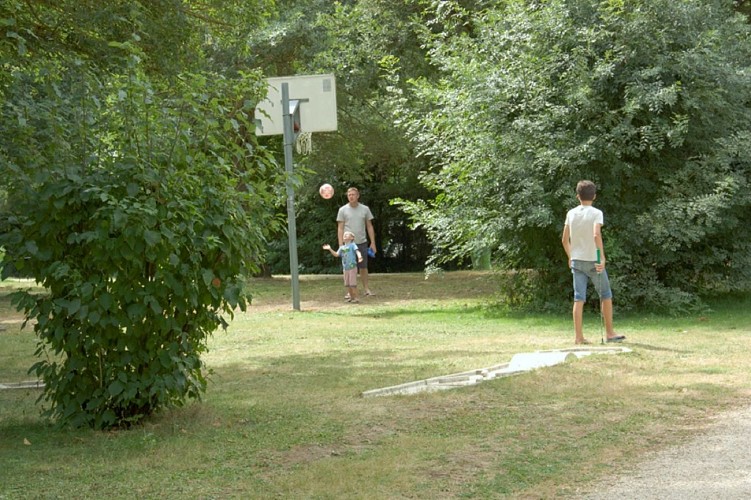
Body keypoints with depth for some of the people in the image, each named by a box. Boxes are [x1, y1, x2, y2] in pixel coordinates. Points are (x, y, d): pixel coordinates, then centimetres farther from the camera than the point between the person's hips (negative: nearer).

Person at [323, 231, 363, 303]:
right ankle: (351, 297, 20)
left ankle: (355, 298, -2)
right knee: (347, 284, 10)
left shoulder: (352, 245, -3)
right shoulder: (342, 247, 14)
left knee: (353, 283, -8)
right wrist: (330, 249, -1)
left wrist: (359, 257, -37)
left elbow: (357, 251, -16)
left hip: (352, 267, -6)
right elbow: (336, 254, 10)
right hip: (345, 268, 7)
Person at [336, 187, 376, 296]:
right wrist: (340, 245, -7)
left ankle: (366, 289, 13)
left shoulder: (365, 209, 5)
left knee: (363, 267, 7)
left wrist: (373, 243, 4)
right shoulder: (343, 210, 1)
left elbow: (369, 227, 9)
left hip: (362, 242, 2)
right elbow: (340, 228, 0)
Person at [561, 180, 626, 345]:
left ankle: (579, 336, -1)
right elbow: (596, 235, -23)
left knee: (579, 299, 3)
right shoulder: (596, 213, -8)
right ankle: (610, 333, 14)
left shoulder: (571, 213, 5)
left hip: (576, 261, 4)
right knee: (606, 296, 11)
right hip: (593, 261, -4)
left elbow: (565, 239, 7)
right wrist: (602, 257, -23)